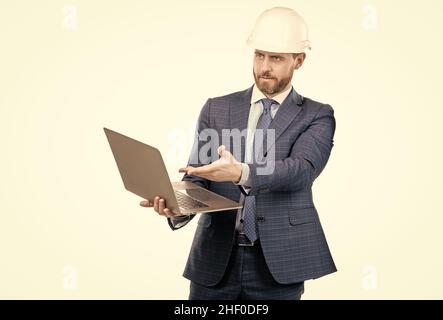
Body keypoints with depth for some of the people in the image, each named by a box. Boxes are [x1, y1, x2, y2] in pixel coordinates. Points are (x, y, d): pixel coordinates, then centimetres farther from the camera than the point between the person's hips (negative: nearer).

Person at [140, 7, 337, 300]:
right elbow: (198, 179, 1)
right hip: (215, 259, 2)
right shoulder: (216, 109, 7)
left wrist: (240, 173, -33)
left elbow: (301, 169, -16)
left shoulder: (317, 116, 2)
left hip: (275, 263, -1)